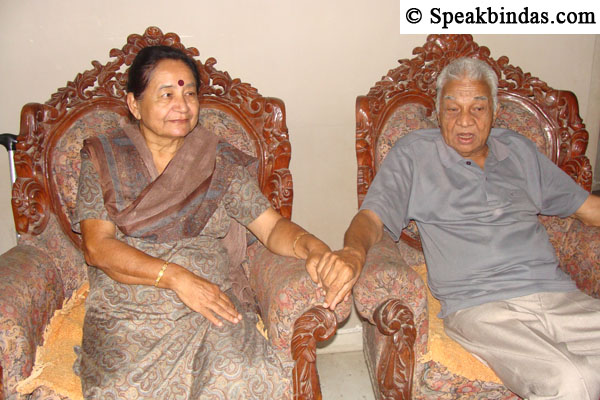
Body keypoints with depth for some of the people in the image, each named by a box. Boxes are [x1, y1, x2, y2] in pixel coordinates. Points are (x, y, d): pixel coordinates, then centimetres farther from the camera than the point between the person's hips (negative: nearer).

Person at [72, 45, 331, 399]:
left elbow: (271, 226, 2)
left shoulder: (220, 161, 9)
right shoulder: (103, 157, 6)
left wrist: (310, 246, -21)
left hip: (211, 304, 1)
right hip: (126, 311, 0)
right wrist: (176, 276, -17)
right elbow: (97, 246, -4)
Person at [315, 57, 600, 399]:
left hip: (558, 294, 4)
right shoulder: (414, 153, 9)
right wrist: (354, 250, -25)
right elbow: (372, 217, -2)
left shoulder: (519, 149, 21)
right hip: (479, 305, -4)